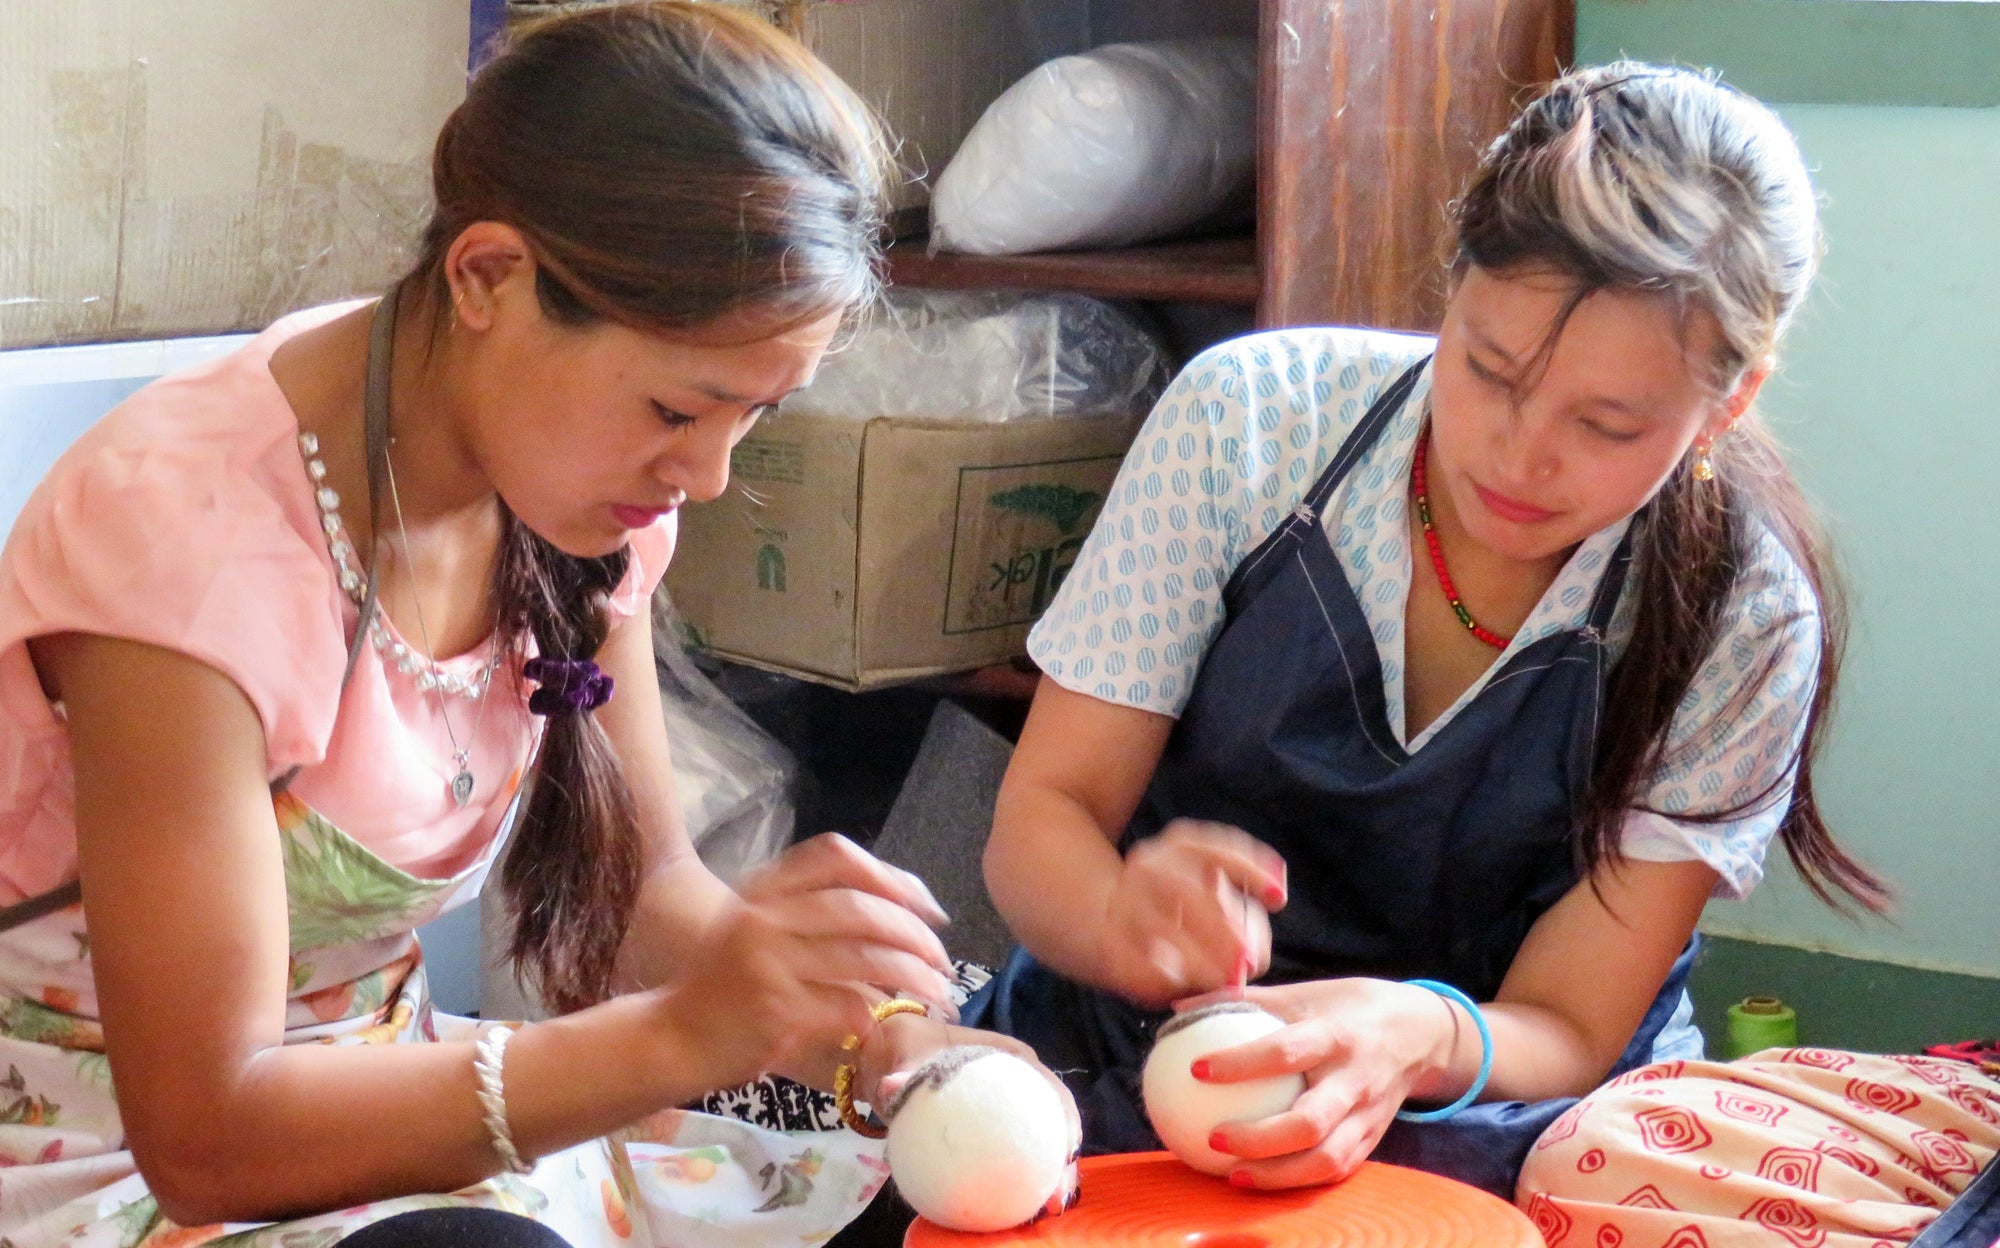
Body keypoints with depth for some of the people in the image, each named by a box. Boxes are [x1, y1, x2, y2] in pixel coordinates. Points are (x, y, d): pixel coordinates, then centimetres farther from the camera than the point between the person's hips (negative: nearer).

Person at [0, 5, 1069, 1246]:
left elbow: (643, 880, 4)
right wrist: (684, 1034, -34)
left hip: (378, 1102, 6)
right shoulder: (194, 535, -27)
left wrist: (836, 1011, -17)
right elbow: (204, 1136, -27)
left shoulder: (577, 475, -5)